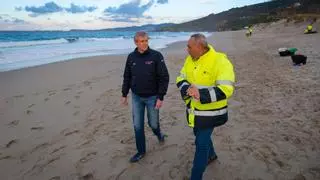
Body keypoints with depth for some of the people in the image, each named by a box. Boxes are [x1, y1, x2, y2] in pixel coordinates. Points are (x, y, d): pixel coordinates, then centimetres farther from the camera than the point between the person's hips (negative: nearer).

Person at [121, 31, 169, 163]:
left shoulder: (156, 56, -13)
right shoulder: (131, 57, -2)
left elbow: (164, 78, -12)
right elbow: (127, 77, 8)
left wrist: (160, 97, -15)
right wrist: (124, 95, 9)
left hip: (152, 97, -3)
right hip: (136, 97, 3)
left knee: (153, 123, 12)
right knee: (138, 126, 9)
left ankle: (158, 134, 47)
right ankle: (141, 151, 27)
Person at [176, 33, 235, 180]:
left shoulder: (220, 61, -22)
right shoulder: (190, 59, 0)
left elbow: (226, 89, -29)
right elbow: (181, 78, 4)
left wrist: (201, 94, -42)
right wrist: (187, 89, -19)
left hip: (209, 112, -7)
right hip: (194, 109, 7)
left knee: (201, 143, 0)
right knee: (200, 134, 26)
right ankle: (211, 155, 55)